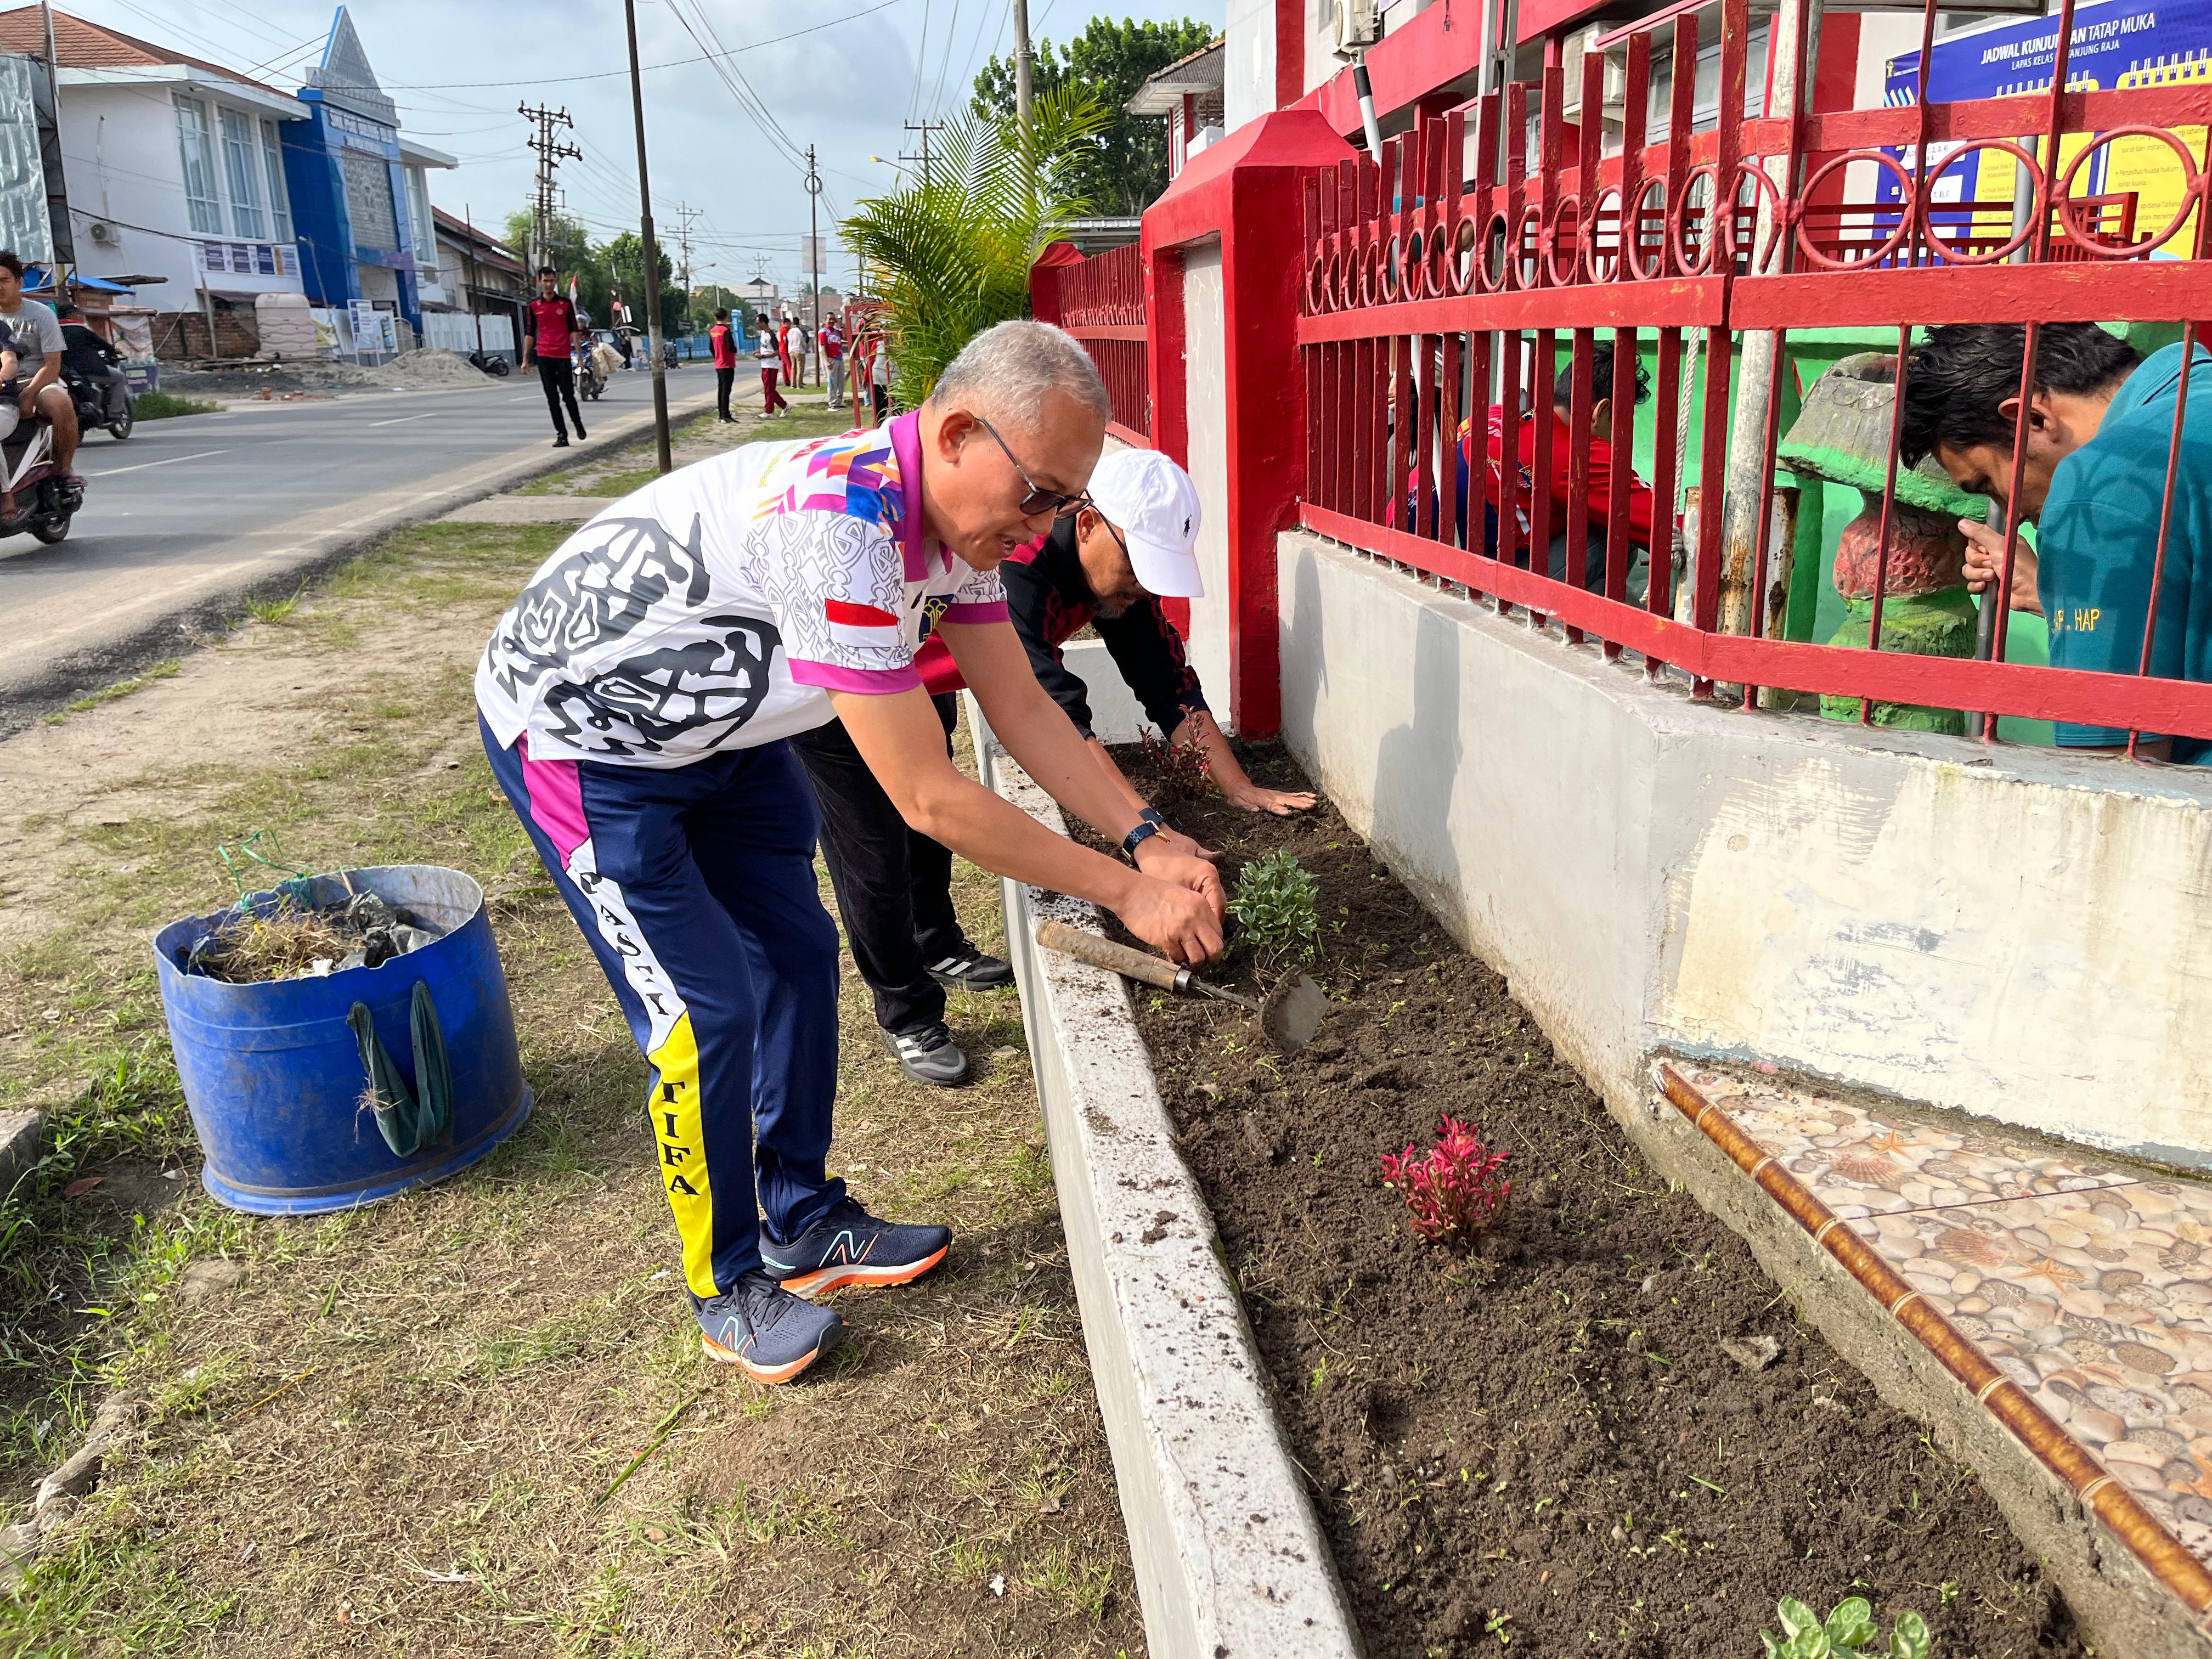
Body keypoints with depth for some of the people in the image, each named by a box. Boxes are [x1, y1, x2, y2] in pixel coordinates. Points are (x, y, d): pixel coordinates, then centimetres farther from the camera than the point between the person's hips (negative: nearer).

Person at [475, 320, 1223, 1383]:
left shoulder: (954, 511, -10)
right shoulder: (838, 527, -39)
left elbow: (1024, 710, -2)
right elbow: (930, 802, -35)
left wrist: (1147, 843, -10)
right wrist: (1126, 895, -28)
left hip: (719, 727, 9)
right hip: (577, 733, -9)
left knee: (798, 953, 10)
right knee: (707, 1013, -8)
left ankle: (805, 1225, 27)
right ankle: (731, 1290, 13)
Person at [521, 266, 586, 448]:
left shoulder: (565, 304, 4)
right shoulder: (534, 306, 8)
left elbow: (574, 330, 4)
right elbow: (530, 333, 11)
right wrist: (526, 359, 7)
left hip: (564, 357, -1)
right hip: (544, 357, 1)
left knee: (568, 394, 0)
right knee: (552, 398, 0)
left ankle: (578, 423, 26)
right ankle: (562, 435, 3)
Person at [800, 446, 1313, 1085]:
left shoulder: (1117, 565, -16)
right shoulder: (1015, 567, -43)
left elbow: (1167, 681, -11)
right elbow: (1055, 716, -49)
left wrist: (1243, 791, -16)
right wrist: (1150, 833, -52)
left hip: (923, 685, 9)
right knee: (875, 857, -3)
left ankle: (938, 947, 47)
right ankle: (908, 1017, 15)